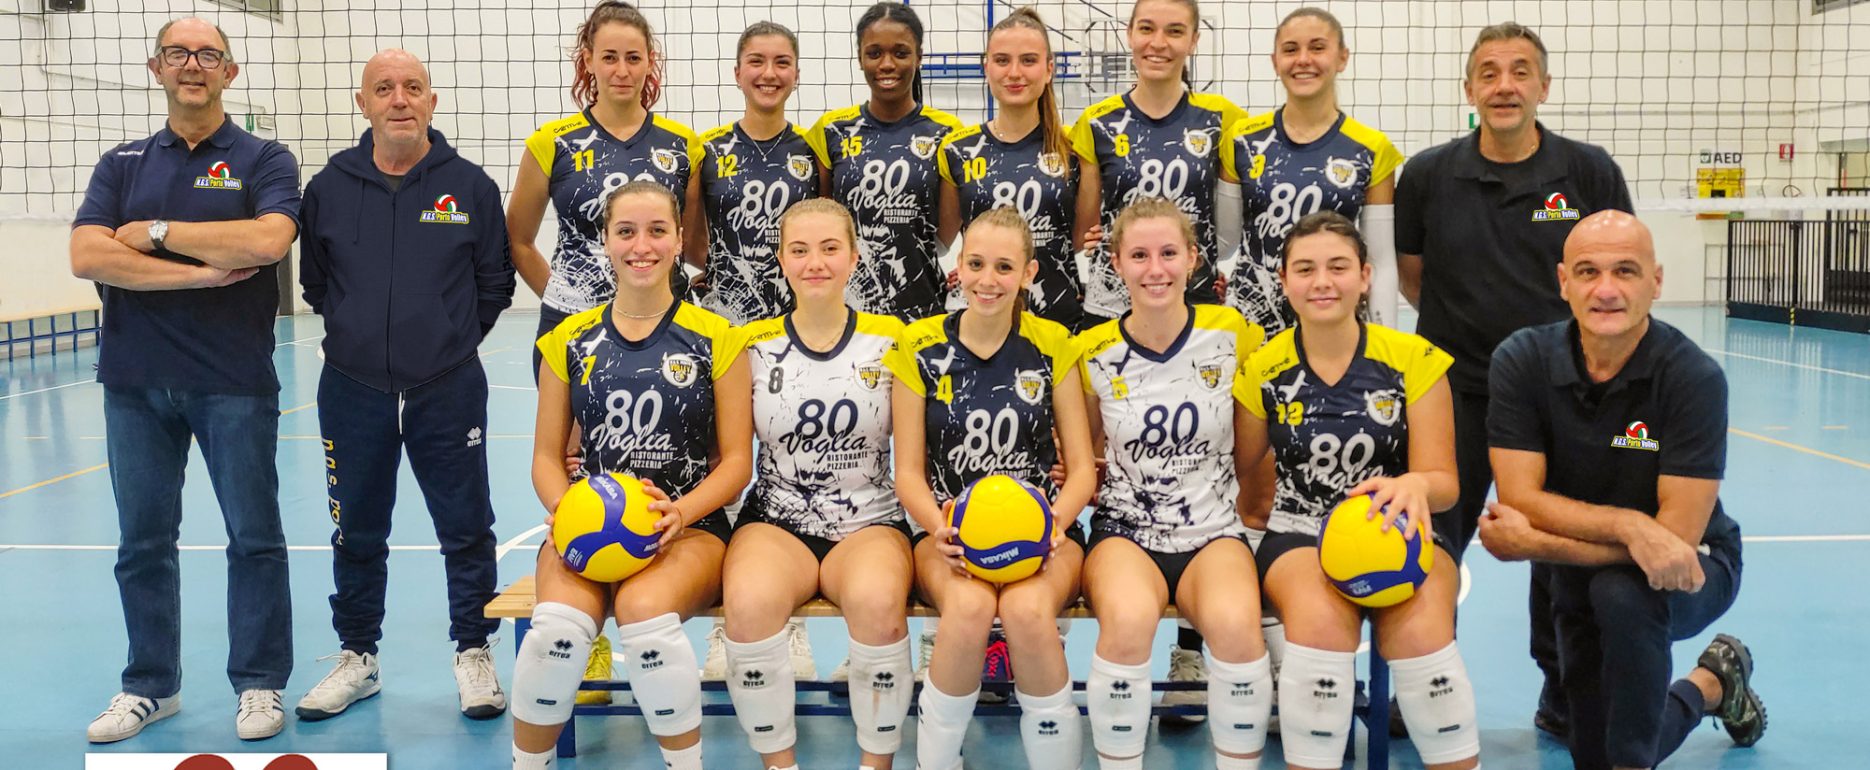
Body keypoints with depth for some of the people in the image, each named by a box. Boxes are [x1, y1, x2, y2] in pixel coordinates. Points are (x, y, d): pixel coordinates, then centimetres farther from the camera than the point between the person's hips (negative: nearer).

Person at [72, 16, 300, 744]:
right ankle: (150, 685, 23)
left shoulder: (264, 160, 2)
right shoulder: (121, 164, 10)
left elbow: (266, 239, -18)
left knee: (254, 537, 3)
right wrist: (200, 273, -14)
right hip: (135, 382, 3)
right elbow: (88, 256, -5)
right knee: (143, 541, 10)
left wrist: (156, 231, -10)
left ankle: (259, 684, 15)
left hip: (234, 382, -3)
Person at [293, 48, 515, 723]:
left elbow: (494, 282, 7)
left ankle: (474, 655, 20)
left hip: (449, 391, -2)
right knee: (357, 533, 13)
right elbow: (314, 282, 14)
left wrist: (452, 340, 8)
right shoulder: (329, 187, 2)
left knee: (466, 530, 5)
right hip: (352, 390, 2)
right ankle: (357, 658, 29)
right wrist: (359, 334, 11)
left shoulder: (470, 186, -2)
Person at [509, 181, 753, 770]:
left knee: (645, 610, -35)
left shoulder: (714, 339, 3)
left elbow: (736, 461, 1)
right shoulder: (569, 341, 10)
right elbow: (547, 455, 11)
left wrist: (681, 511, -17)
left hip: (690, 526, -2)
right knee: (561, 620, -30)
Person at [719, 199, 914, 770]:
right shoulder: (753, 346, 5)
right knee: (750, 603, -33)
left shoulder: (890, 340, 3)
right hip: (775, 521, 1)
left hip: (871, 521, -1)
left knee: (879, 600, -35)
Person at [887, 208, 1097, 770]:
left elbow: (1081, 466, 4)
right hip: (951, 529, 0)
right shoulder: (920, 347, 1)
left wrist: (1056, 520, -17)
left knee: (1027, 609, -35)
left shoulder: (1053, 345, 3)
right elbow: (909, 471, 2)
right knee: (970, 605, -35)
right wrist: (940, 527, -19)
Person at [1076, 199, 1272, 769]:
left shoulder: (1233, 336, -2)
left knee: (1236, 624, -34)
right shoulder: (1095, 354, -1)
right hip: (1124, 529, 0)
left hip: (1215, 530, 0)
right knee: (1129, 619, -35)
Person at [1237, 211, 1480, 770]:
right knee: (1321, 618, -36)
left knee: (1420, 628, -33)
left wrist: (1415, 486, -25)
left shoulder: (1415, 360, -1)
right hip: (1300, 535, 0)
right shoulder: (1264, 371, 1)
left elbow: (1443, 482, -3)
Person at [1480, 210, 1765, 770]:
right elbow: (1520, 498, -21)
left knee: (1621, 590, -38)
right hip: (1583, 574, 4)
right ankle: (1712, 685, 39)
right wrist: (1630, 525, -36)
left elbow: (1679, 532, -28)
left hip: (1691, 572, -3)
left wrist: (1535, 545, -32)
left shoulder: (1694, 378, -25)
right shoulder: (1520, 362, -17)